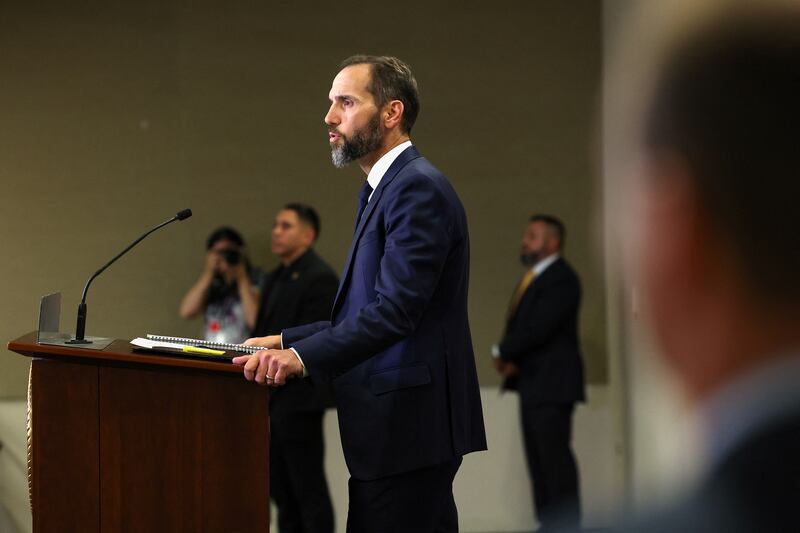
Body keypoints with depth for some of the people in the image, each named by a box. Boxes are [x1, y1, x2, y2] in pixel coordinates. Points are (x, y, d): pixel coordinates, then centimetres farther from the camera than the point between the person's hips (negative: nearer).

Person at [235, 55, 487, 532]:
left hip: (408, 423, -10)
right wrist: (286, 342, 13)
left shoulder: (419, 188, -13)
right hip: (400, 422, 10)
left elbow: (393, 310, -23)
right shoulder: (386, 188, 20)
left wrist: (303, 356, -30)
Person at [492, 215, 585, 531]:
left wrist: (503, 354, -7)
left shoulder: (561, 280, -12)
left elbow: (538, 328, -20)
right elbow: (517, 326, 16)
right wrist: (508, 358, -3)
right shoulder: (533, 278, 19)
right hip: (532, 385, 10)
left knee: (555, 457, -11)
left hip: (551, 385, -10)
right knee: (538, 458, 9)